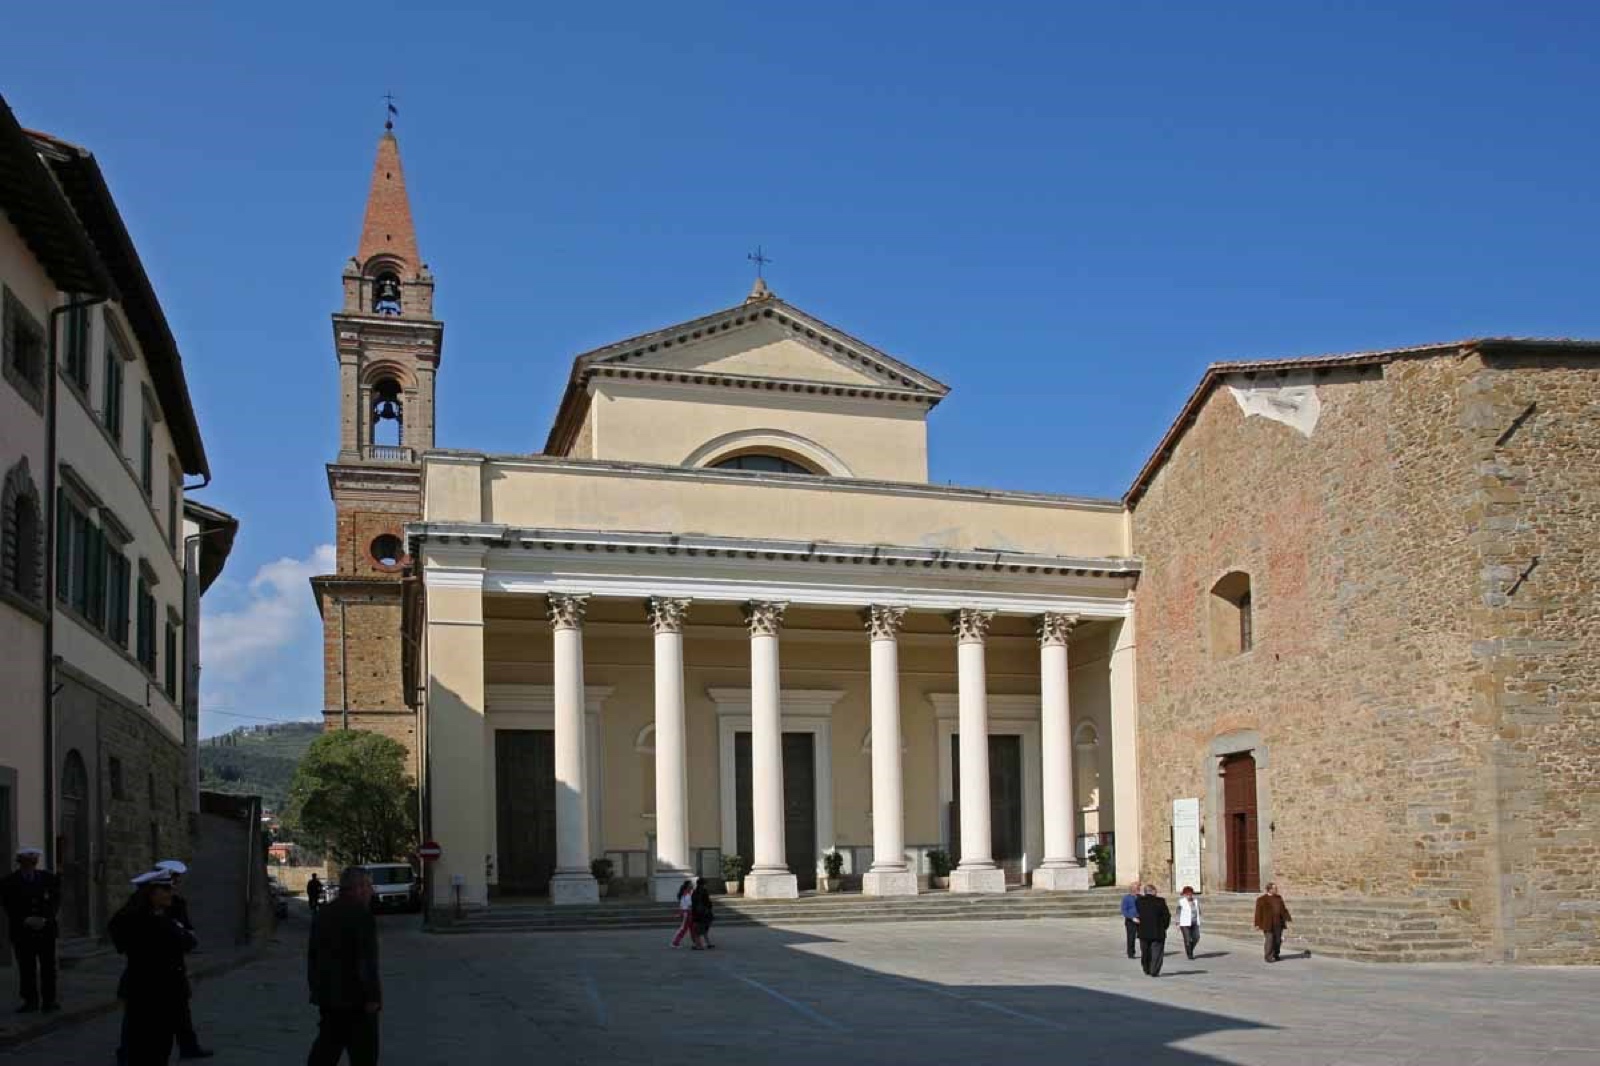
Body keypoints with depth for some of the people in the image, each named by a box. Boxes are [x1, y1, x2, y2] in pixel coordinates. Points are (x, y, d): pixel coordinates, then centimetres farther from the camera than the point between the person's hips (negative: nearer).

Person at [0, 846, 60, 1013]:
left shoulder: (49, 878, 6)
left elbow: (55, 901, 4)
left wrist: (45, 919, -10)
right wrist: (25, 921, -13)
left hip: (46, 928, 1)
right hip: (22, 930, -1)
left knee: (48, 966, 1)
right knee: (26, 967, -1)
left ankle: (50, 999, 5)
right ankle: (30, 1000, 5)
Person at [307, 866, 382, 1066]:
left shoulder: (323, 914, 11)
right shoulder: (362, 916, -16)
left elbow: (313, 956, 17)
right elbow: (367, 961, -20)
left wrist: (316, 988, 24)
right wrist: (372, 996, -17)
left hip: (327, 995, 8)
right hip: (356, 998, -8)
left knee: (327, 1046, 14)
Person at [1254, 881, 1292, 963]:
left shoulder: (1278, 897, 12)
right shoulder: (1261, 899, -6)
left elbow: (1283, 909, 16)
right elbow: (1258, 912, -7)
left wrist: (1288, 918, 7)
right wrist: (1258, 924, -9)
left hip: (1278, 923, 6)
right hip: (1268, 924, -6)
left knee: (1278, 940, 6)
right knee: (1269, 940, -7)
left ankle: (1276, 955, 20)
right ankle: (1268, 956, 0)